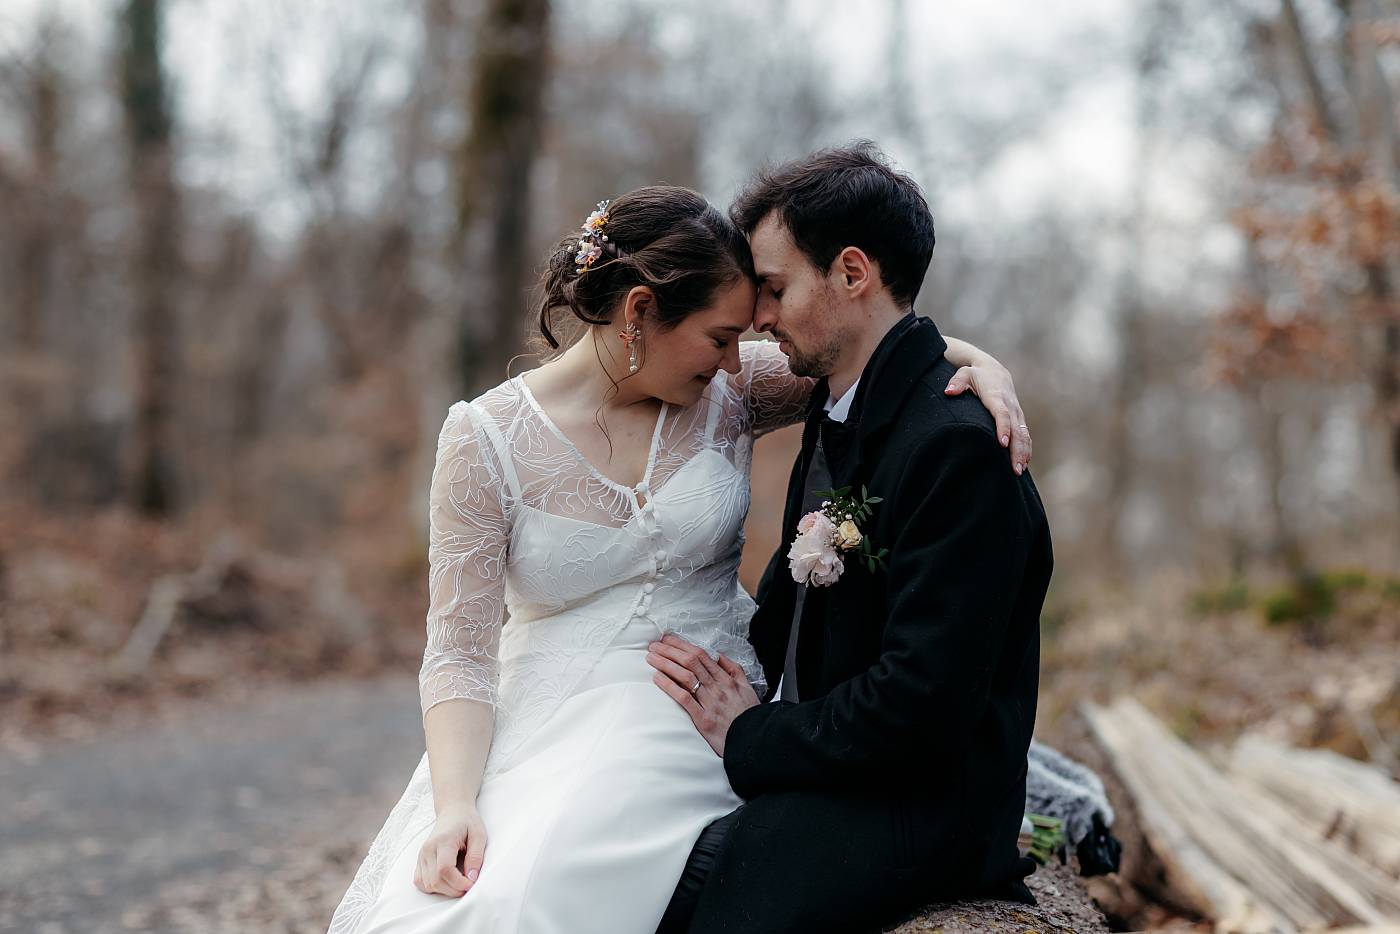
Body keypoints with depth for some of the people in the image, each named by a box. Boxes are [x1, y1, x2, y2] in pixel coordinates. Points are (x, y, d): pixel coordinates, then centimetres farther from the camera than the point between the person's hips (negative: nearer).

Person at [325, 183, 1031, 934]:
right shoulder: (486, 439, -6)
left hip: (696, 723, 1)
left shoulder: (725, 391, 2)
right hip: (548, 723, 0)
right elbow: (459, 652, -7)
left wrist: (977, 362, -10)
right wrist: (455, 807, -21)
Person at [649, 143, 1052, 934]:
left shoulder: (957, 443, -20)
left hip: (913, 804, -9)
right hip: (822, 774, 9)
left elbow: (922, 702, -23)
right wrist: (726, 674, 1)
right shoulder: (836, 410, 11)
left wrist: (750, 740, -9)